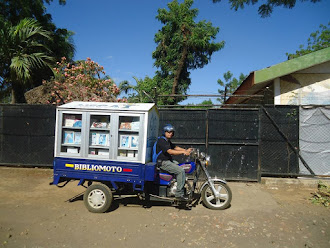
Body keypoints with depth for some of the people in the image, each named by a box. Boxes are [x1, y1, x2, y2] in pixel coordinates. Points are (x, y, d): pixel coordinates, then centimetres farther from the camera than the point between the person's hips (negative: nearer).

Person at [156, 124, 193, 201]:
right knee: (181, 171, -21)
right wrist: (183, 152, -29)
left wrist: (186, 150, 0)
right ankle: (179, 194, -16)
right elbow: (170, 151, -26)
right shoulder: (161, 141, -16)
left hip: (169, 160, 10)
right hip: (163, 162, -10)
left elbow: (175, 147, 14)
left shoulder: (168, 141, 17)